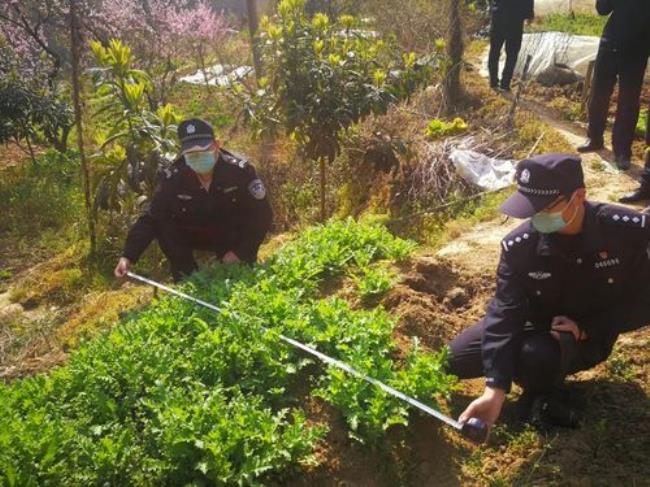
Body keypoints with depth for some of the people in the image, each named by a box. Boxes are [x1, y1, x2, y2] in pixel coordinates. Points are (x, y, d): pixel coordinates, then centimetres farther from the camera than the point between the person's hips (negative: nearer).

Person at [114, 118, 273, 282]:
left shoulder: (239, 170, -27)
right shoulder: (173, 178, -23)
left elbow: (262, 214, -22)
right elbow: (150, 219, -22)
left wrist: (241, 252, -28)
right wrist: (128, 257, -35)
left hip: (234, 238, -1)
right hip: (195, 236, 2)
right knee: (163, 227, -23)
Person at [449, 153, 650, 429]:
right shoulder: (518, 246, -22)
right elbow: (505, 314, -27)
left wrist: (587, 329, -25)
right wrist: (495, 390, -38)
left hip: (590, 337, -3)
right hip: (536, 327, 3)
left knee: (537, 355, -37)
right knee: (457, 358, -8)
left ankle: (546, 394, 0)